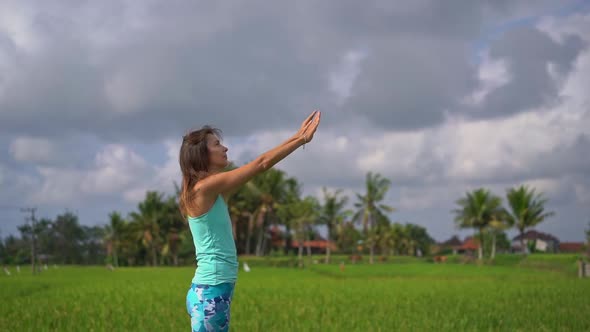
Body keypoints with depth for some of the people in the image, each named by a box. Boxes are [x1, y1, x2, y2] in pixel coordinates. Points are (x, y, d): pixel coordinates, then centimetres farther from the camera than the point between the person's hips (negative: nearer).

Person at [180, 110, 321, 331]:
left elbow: (257, 167, 19)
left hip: (213, 292, 10)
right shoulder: (205, 187, -13)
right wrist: (302, 139, -2)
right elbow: (261, 164, -10)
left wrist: (298, 137, 20)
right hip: (210, 294, -10)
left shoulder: (215, 193, 14)